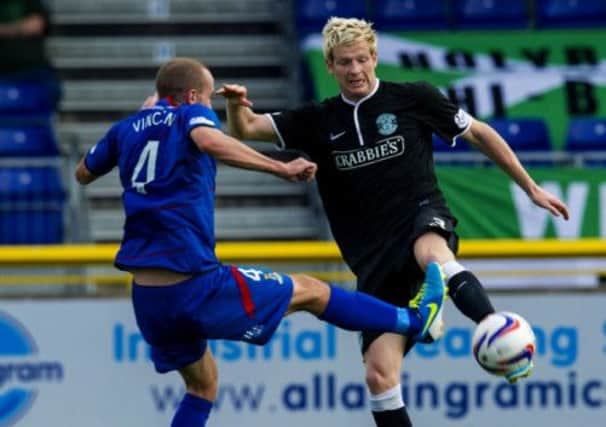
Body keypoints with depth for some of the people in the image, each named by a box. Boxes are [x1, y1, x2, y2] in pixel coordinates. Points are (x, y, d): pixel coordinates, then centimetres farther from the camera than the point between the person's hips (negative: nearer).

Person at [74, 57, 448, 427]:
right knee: (310, 291, 12)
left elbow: (83, 174, 29)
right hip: (196, 285, -6)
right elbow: (208, 140, -27)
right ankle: (416, 321, 22)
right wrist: (281, 168, -26)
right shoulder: (192, 115, -2)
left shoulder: (126, 129, 13)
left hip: (146, 299, 6)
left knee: (202, 383, 26)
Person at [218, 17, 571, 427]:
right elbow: (245, 129, 7)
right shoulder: (319, 121, 10)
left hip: (425, 221, -3)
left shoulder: (414, 99, 3)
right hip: (375, 261, 3)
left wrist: (531, 187, 12)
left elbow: (479, 133, 13)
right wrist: (237, 104, -17)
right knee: (380, 374, -8)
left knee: (431, 253, -42)